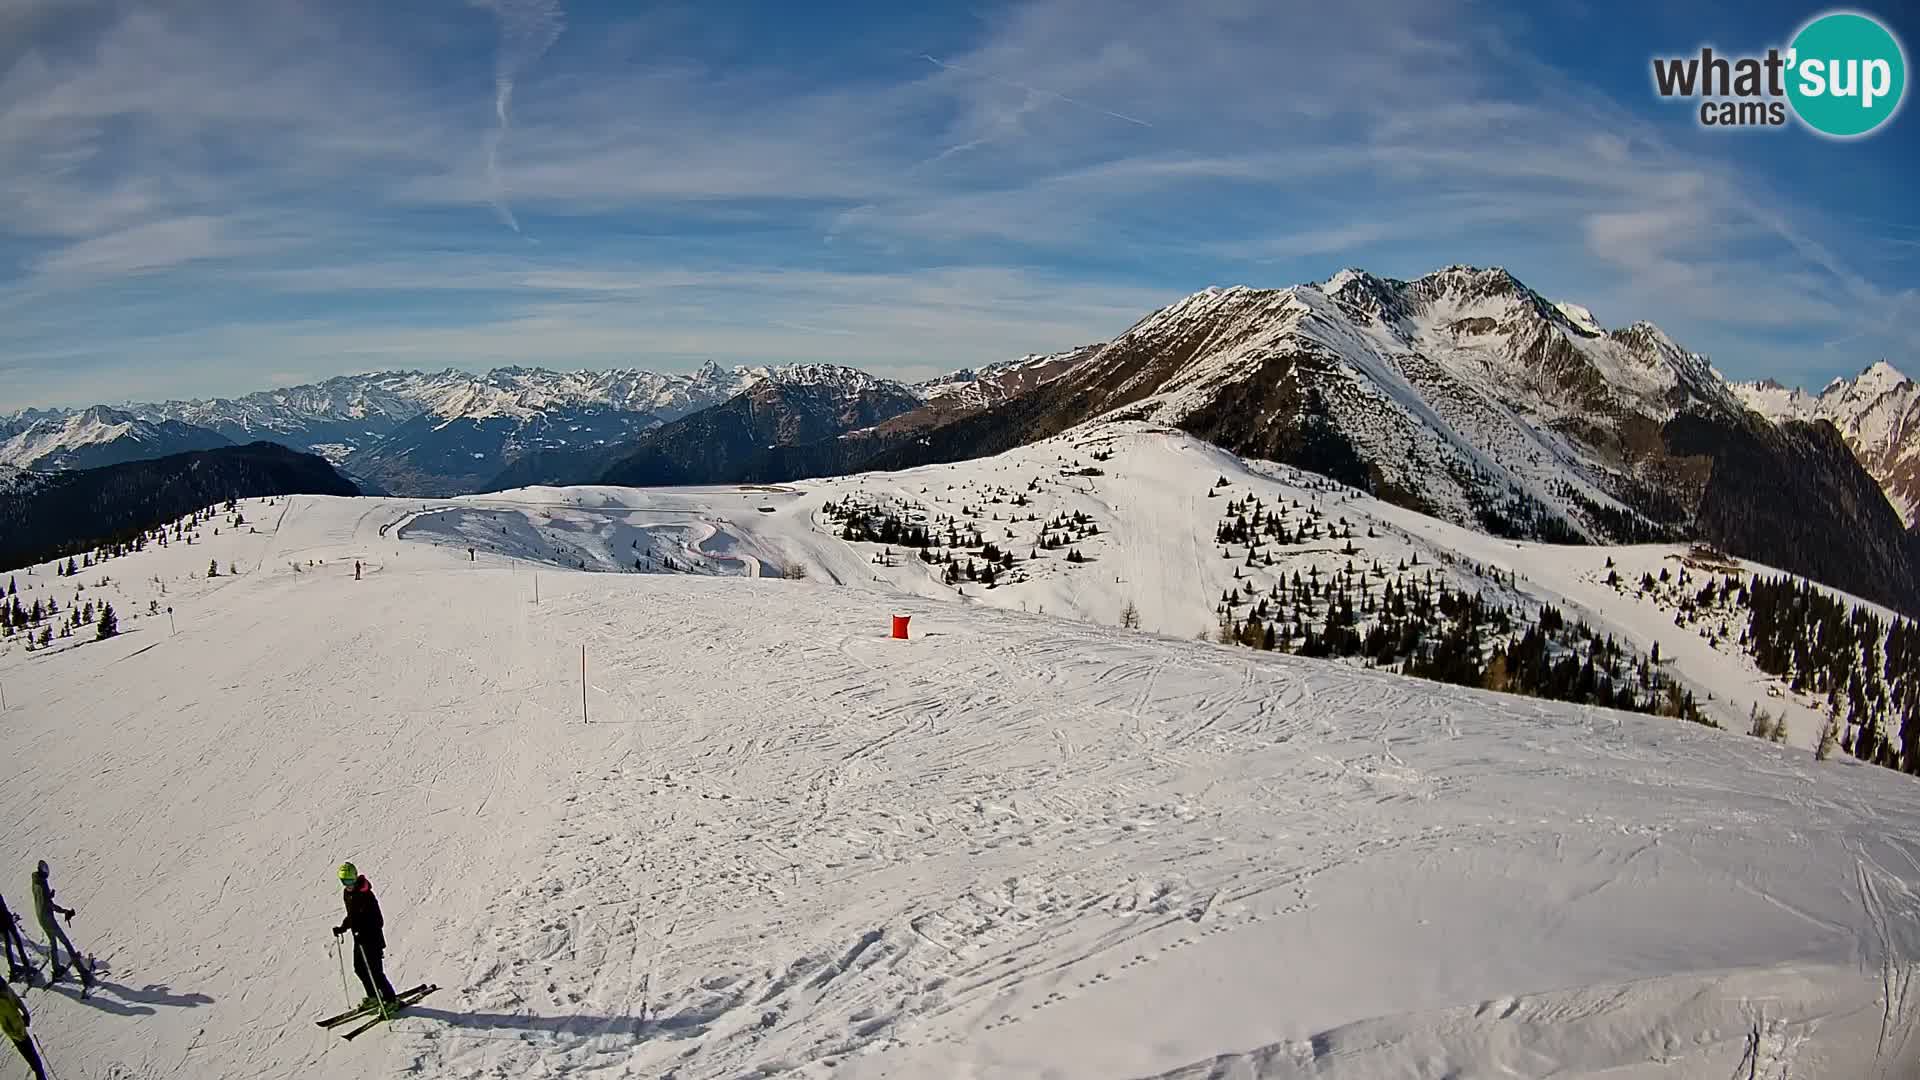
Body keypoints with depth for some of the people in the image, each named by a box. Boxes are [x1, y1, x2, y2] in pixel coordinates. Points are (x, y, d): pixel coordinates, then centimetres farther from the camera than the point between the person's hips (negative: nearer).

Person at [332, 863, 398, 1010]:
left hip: (372, 938, -9)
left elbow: (378, 921, -24)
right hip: (359, 938, 9)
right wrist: (342, 928, 10)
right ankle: (373, 996, 32)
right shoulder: (347, 894, 5)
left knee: (374, 970, -7)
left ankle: (390, 999, 4)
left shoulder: (366, 895, -21)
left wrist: (363, 933, -32)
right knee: (359, 968, 15)